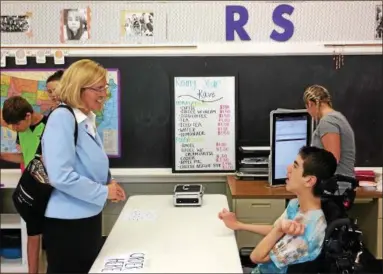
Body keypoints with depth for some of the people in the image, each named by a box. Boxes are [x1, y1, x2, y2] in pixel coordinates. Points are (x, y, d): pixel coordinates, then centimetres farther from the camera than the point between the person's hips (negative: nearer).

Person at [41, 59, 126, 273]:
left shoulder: (88, 119, 6)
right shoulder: (62, 118, -20)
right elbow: (61, 176, -28)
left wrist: (109, 182, 0)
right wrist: (104, 192, -18)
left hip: (89, 216, 9)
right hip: (67, 222, -9)